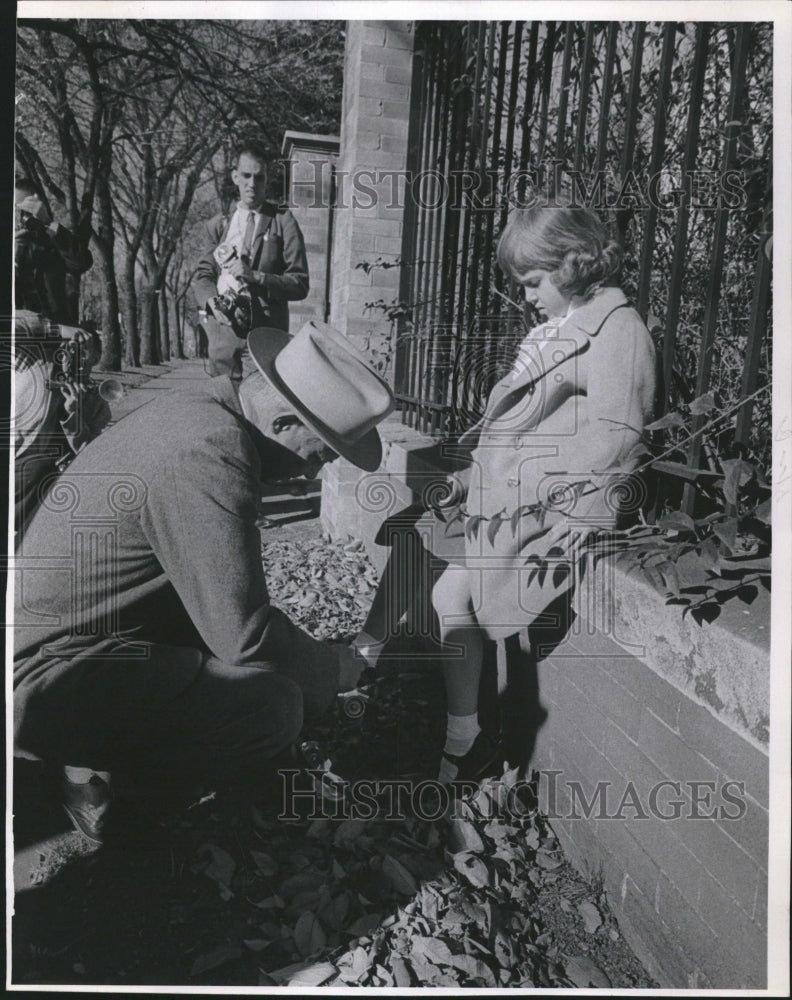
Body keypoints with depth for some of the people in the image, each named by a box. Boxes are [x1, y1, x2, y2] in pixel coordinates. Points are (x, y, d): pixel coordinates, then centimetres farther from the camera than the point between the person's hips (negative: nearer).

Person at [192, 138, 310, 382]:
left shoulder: (283, 222, 7)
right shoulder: (218, 224, 18)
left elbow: (299, 284, 1)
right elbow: (202, 275, 15)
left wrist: (254, 276, -12)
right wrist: (212, 301, -7)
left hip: (267, 332, -3)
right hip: (223, 328, 3)